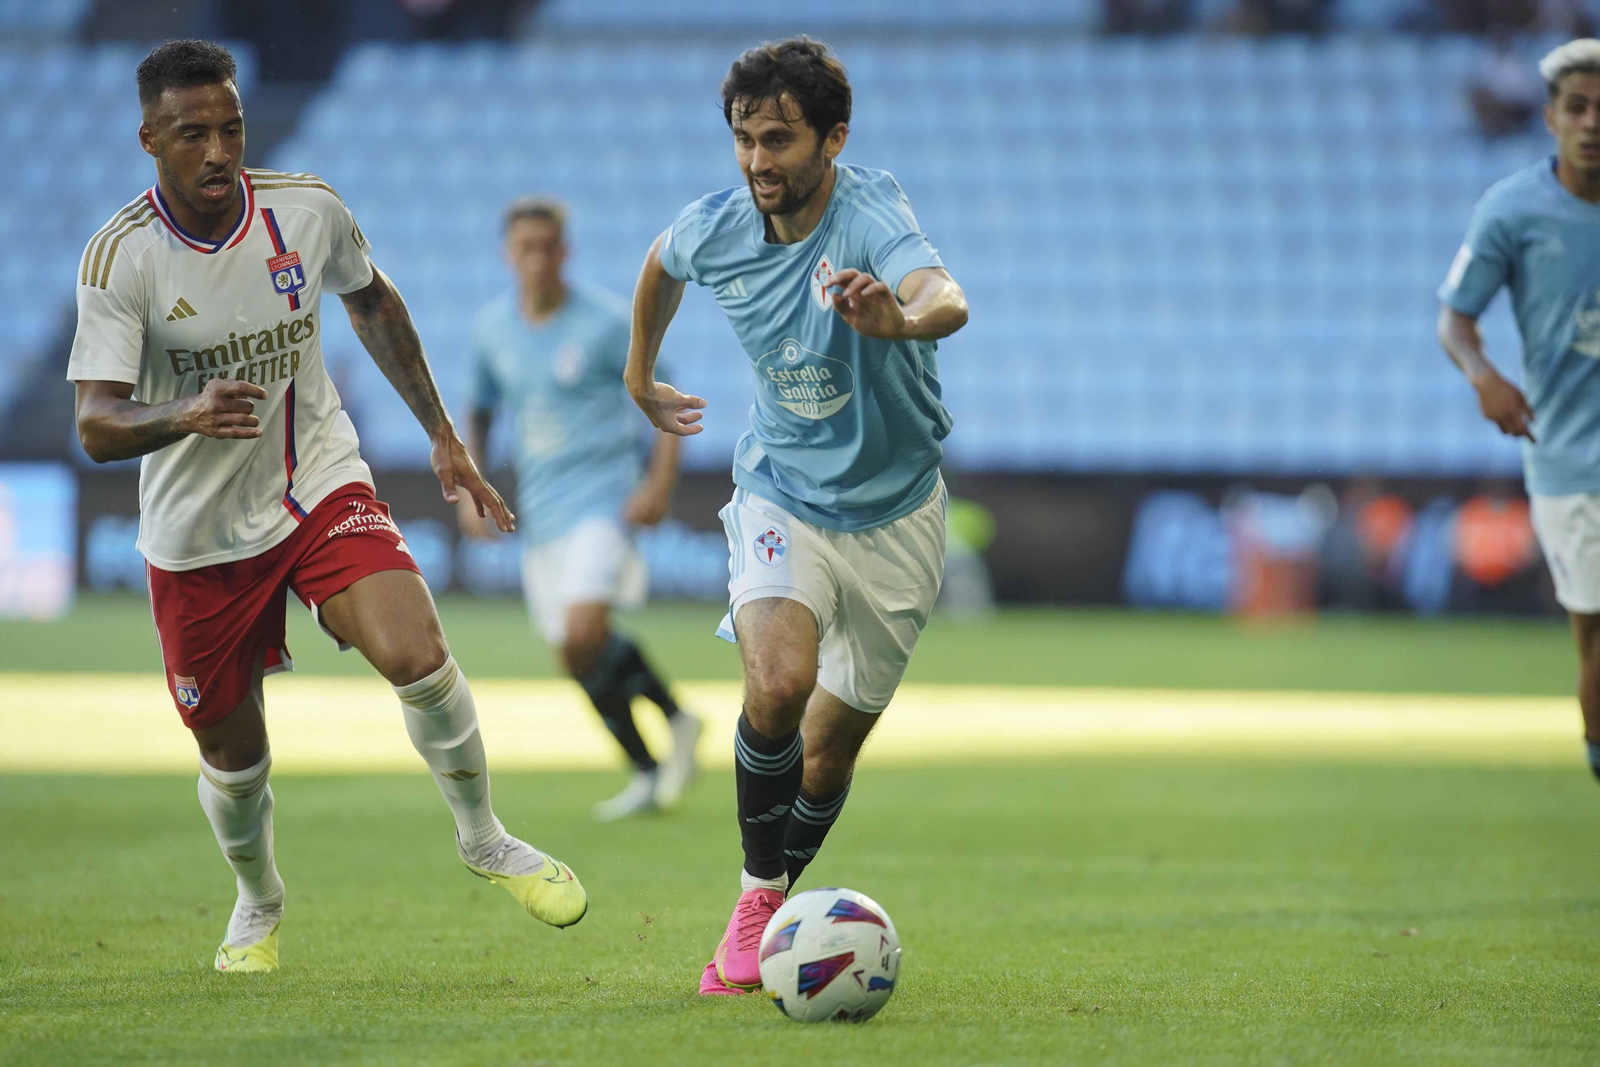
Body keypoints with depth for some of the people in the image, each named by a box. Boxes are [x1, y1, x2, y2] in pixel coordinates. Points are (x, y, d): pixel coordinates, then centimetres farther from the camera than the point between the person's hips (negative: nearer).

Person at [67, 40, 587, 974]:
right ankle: (259, 903, 41)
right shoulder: (120, 258, -18)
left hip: (320, 484, 1)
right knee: (232, 751, 9)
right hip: (198, 535, -1)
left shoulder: (307, 211, -9)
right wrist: (188, 416, -45)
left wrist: (444, 435, 14)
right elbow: (97, 426, -24)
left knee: (416, 652, -24)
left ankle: (486, 841, 1)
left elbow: (372, 302, 13)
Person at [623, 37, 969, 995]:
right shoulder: (717, 229, -11)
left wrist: (902, 318, -71)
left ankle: (775, 898, 33)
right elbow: (662, 262, 16)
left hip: (894, 515, -1)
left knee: (830, 749, 6)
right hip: (783, 495, 1)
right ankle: (757, 899, -8)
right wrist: (640, 375, 27)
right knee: (778, 684, -26)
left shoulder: (870, 214, -25)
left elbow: (946, 296, -48)